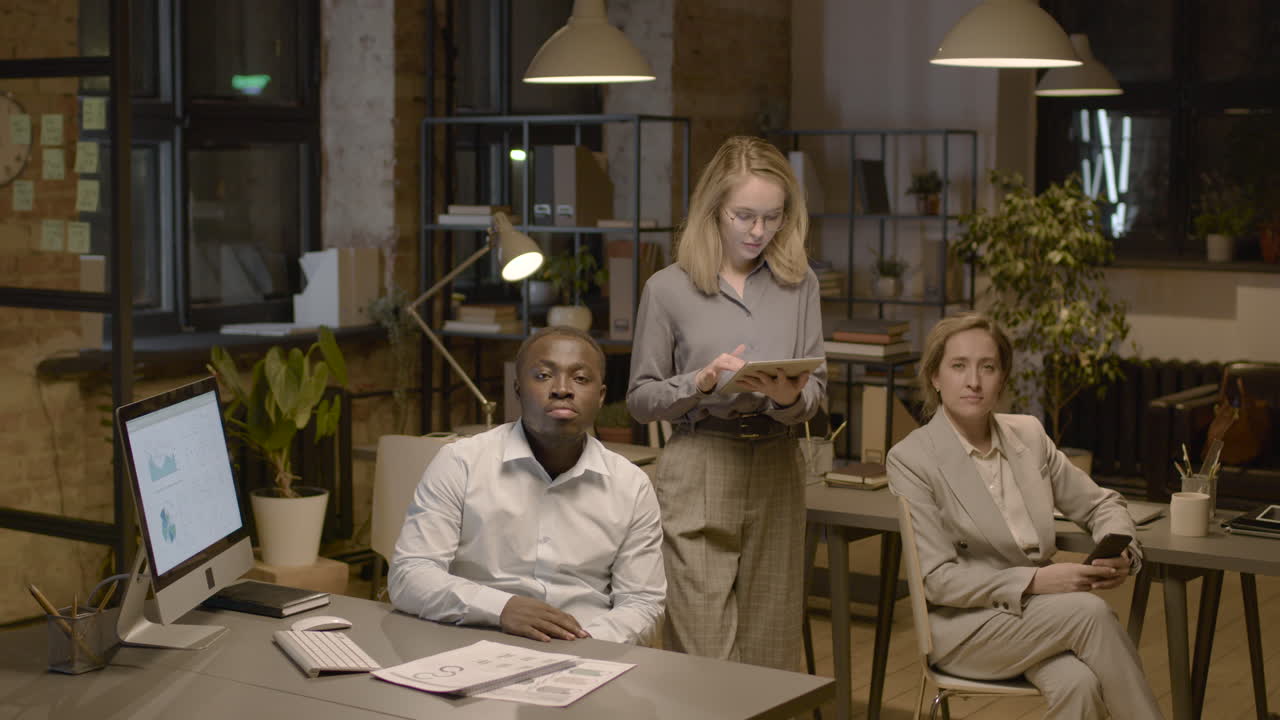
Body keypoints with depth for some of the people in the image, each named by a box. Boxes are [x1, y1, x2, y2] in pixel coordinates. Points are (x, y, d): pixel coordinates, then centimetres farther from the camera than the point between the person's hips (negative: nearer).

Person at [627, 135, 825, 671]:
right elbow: (641, 398, 3)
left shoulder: (799, 284, 8)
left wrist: (792, 397, -15)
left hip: (777, 470, 3)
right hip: (698, 470, -3)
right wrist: (702, 382, -14)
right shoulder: (669, 289, 0)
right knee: (705, 653, -5)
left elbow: (817, 386, 8)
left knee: (771, 653, 7)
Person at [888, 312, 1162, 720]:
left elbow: (1100, 505, 15)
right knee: (1089, 611, -29)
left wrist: (1120, 553, -8)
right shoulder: (910, 459, -10)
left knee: (1078, 682, -31)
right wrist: (1034, 580, -24)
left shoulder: (1028, 434, 6)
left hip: (1041, 614, 4)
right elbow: (938, 579, -14)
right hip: (964, 625, -4)